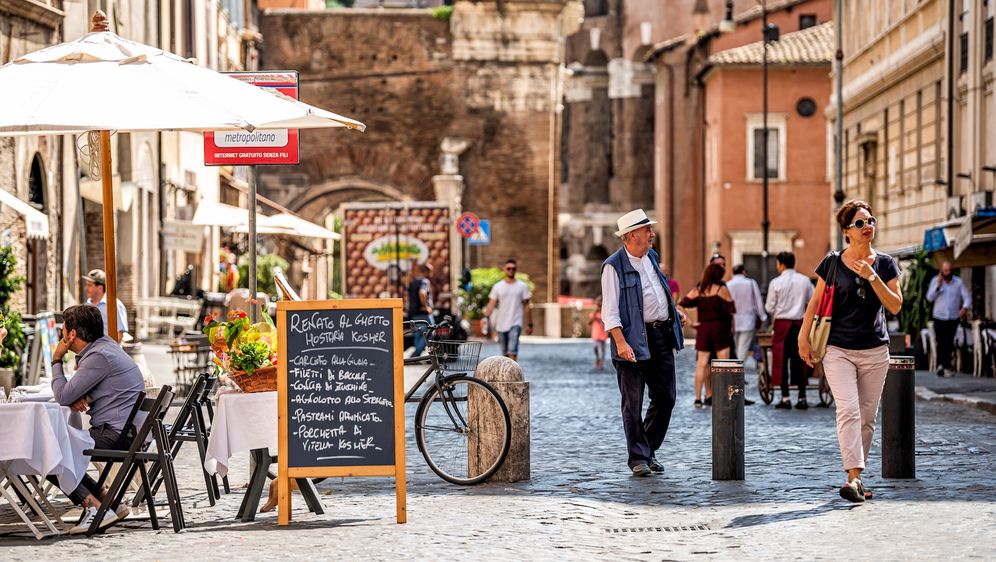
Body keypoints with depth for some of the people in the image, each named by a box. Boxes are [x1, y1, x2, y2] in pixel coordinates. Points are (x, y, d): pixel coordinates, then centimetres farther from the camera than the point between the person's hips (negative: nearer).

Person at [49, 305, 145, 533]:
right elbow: (68, 395, 21)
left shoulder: (98, 356, -17)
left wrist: (56, 361, -2)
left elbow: (63, 396, -17)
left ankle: (94, 506, -15)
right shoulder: (103, 345, 15)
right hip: (124, 430, 10)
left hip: (116, 433, -10)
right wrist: (75, 397, -4)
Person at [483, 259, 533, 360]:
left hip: (515, 324, -3)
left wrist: (529, 324, 6)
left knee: (512, 352, -21)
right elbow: (491, 303, 1)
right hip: (501, 325, 3)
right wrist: (486, 317, -16)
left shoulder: (522, 286, 4)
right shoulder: (497, 286, 7)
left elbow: (526, 306, 7)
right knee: (505, 353, 10)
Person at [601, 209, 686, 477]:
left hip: (662, 337, 7)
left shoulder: (651, 257, 14)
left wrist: (674, 311, 18)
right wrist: (621, 342, -24)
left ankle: (649, 450, 23)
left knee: (665, 398, 9)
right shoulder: (614, 266, -10)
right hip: (635, 340, -7)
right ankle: (638, 458, 6)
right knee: (633, 404, -1)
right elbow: (610, 310, -15)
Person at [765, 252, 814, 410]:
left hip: (782, 323, -3)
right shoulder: (805, 281, 3)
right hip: (800, 324, 3)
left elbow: (770, 308, -4)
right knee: (800, 360, 8)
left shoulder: (776, 283, -7)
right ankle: (802, 398, 7)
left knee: (781, 360, 2)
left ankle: (785, 398, -2)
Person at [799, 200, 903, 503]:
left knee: (867, 417, 5)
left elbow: (895, 306, -3)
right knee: (848, 410, -17)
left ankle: (855, 475, 17)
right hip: (838, 350, -3)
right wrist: (804, 338, 4)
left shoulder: (884, 263, 5)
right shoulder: (832, 263, 0)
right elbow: (815, 302, 8)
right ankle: (854, 478, -25)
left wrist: (872, 276, -14)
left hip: (875, 351, 3)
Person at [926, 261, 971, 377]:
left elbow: (967, 297, -2)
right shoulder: (935, 280, 2)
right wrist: (938, 286, -17)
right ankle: (940, 366, -14)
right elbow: (929, 297, -4)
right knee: (941, 343, -11)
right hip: (939, 318, -1)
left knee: (949, 344, 3)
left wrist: (965, 307, -22)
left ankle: (946, 367, 13)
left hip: (953, 318, 1)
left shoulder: (958, 282, 2)